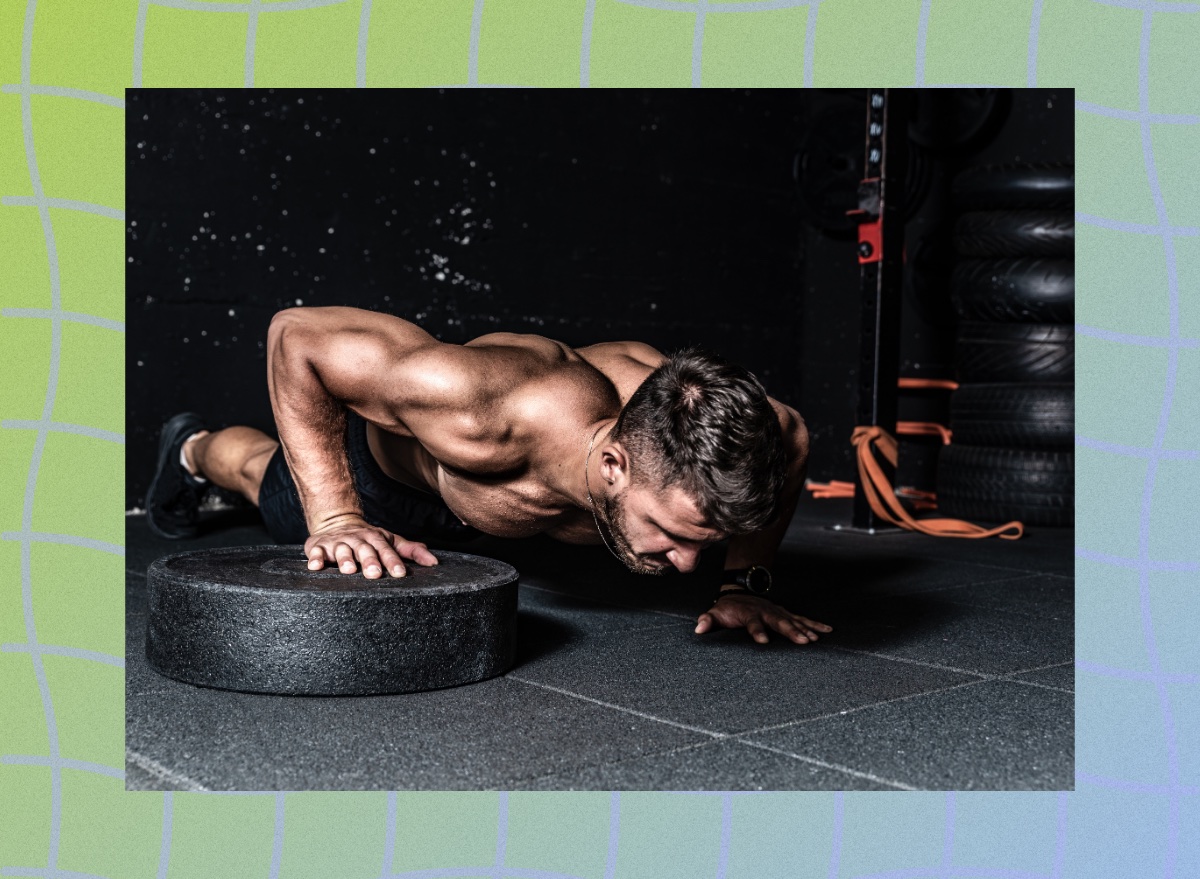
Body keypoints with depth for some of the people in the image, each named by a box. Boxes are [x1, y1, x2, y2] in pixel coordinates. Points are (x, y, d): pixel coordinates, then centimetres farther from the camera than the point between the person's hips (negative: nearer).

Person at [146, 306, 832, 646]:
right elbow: (295, 335, -40)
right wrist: (335, 518, -42)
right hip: (391, 452, -3)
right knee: (286, 504, 32)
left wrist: (746, 582, -20)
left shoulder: (692, 442, -42)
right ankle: (195, 449, 64)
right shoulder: (489, 410, -54)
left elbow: (792, 436, -15)